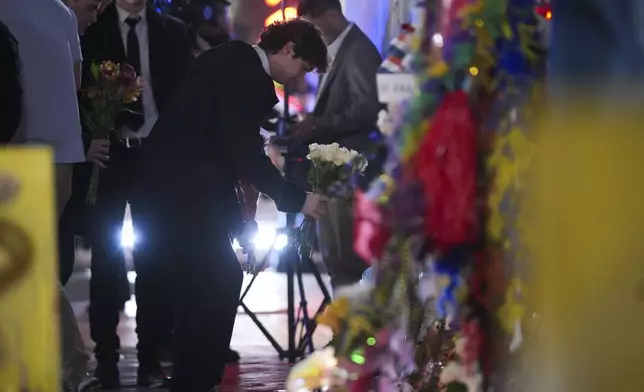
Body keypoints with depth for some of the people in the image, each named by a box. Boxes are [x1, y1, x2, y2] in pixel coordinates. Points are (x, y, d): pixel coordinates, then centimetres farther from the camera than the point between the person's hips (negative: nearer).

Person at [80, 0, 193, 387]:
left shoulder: (173, 32, 6)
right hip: (109, 155, -1)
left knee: (156, 256, 2)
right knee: (107, 254, 2)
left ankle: (152, 358, 6)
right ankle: (106, 358, 8)